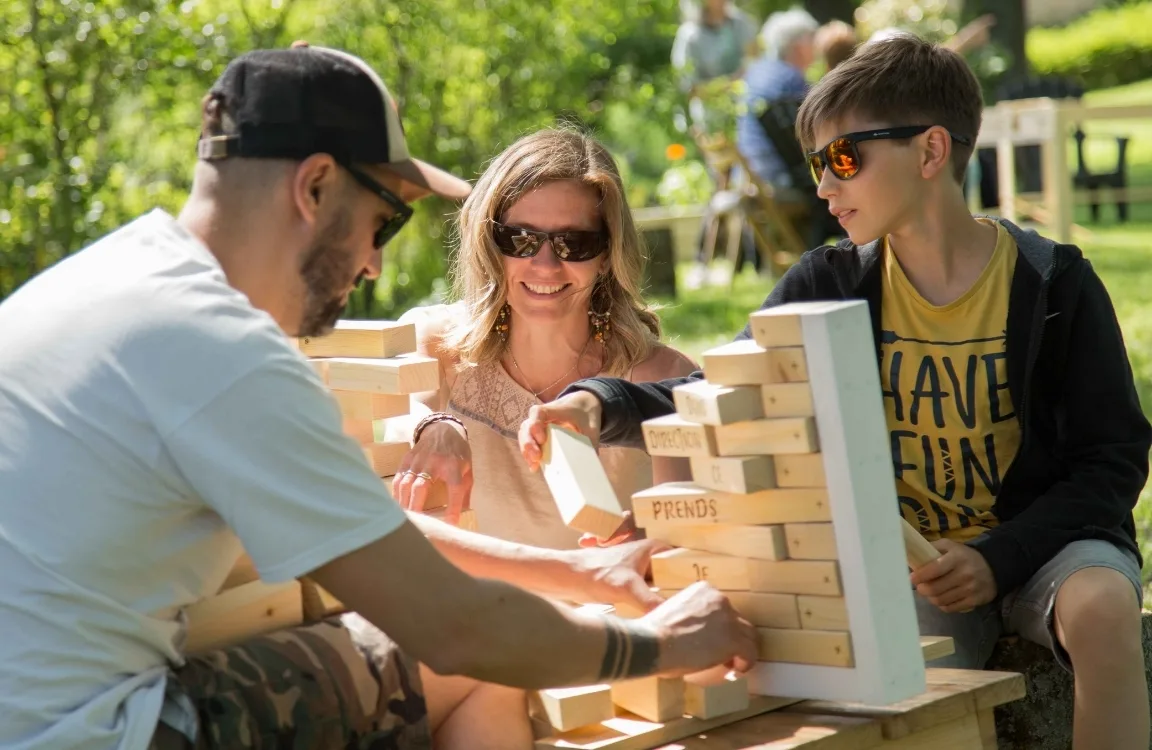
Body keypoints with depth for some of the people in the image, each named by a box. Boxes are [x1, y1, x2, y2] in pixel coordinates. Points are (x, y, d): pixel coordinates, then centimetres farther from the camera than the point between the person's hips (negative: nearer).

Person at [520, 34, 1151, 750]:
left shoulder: (1054, 284, -7)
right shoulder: (828, 287, 0)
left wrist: (1000, 557, -20)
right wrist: (602, 404, -21)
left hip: (1043, 537, 0)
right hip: (906, 562, 1)